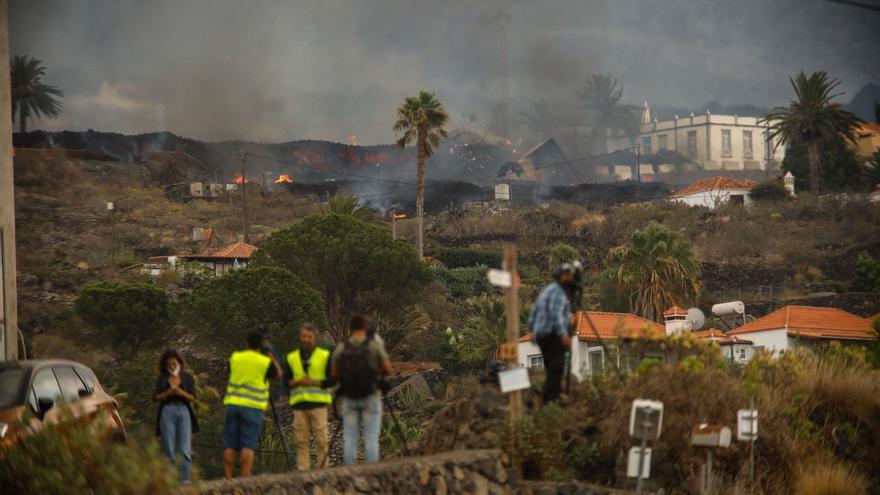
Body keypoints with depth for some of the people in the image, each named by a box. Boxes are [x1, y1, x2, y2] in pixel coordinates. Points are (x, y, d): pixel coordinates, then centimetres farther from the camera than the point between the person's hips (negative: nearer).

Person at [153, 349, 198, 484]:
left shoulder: (187, 377, 8)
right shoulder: (162, 378, 11)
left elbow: (193, 398, 3)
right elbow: (155, 397, 5)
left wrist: (182, 393, -15)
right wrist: (167, 394, -13)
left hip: (184, 411, -1)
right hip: (167, 412, 1)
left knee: (185, 448, -9)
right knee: (169, 449, -2)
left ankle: (185, 478, -8)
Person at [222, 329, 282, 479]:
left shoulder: (235, 357, 5)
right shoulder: (265, 362, -5)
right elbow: (278, 375, 12)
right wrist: (271, 356, 18)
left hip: (232, 404, 3)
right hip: (253, 407, -3)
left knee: (230, 445, 5)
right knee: (248, 446, -5)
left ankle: (228, 479, 4)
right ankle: (245, 479, -11)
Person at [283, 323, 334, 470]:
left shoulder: (325, 356, 6)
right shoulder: (291, 358, 14)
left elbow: (332, 379, 2)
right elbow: (286, 381, 12)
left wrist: (315, 383, -10)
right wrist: (298, 382, -8)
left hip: (318, 403, -2)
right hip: (299, 404, 3)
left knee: (321, 440, -6)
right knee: (301, 440, -1)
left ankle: (323, 468, -3)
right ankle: (302, 470, 1)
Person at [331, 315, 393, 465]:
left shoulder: (340, 348, 0)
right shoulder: (374, 345, -5)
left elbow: (334, 375, 6)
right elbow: (388, 370, -1)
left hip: (349, 398, 2)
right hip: (370, 397, -2)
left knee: (350, 440, 4)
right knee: (371, 439, -2)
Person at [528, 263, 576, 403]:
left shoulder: (546, 290, 20)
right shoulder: (558, 292, -10)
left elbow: (534, 311, 28)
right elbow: (555, 314, -23)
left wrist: (533, 330, 38)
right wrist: (563, 334, -30)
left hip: (541, 335, 10)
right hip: (553, 335, -10)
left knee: (551, 369, 11)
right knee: (556, 368, -15)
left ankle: (548, 400, 8)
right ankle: (551, 399, -24)